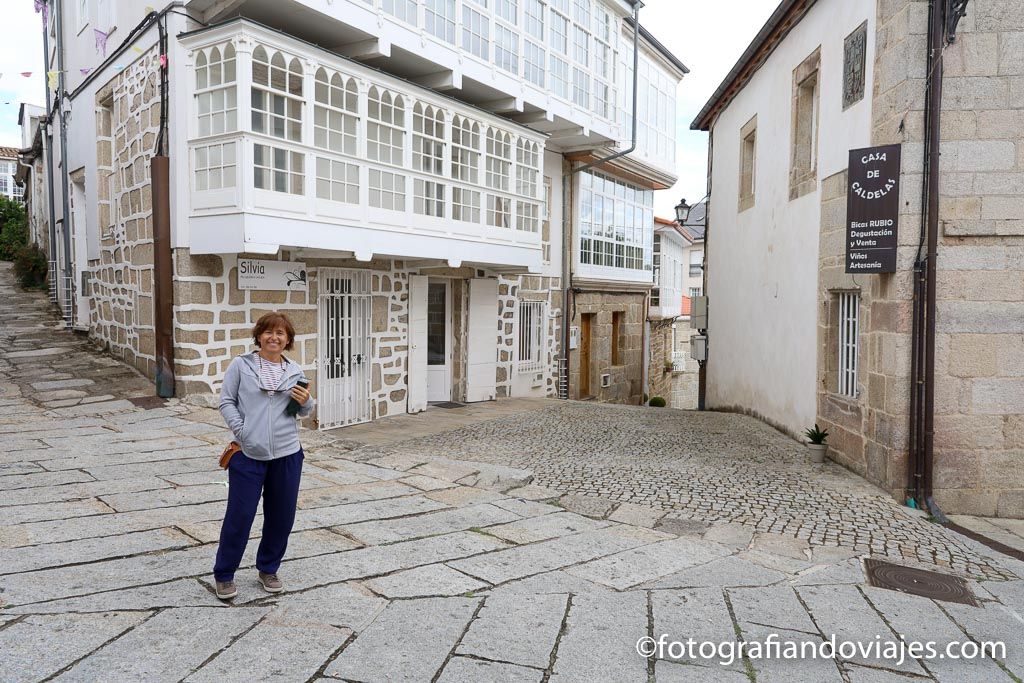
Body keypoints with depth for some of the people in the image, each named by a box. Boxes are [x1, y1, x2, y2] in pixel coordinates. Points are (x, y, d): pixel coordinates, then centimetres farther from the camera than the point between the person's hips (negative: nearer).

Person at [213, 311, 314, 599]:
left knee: (281, 516, 12)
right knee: (239, 516, 3)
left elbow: (304, 411, 14)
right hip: (248, 454, -3)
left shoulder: (295, 371, 7)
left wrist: (306, 402, -8)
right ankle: (224, 575, 24)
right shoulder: (241, 365, -1)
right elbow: (226, 401, 1)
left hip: (286, 454, 3)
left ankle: (267, 570, 32)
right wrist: (240, 430, -11)